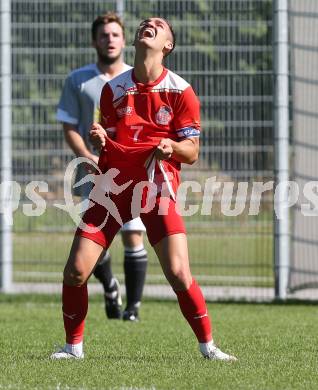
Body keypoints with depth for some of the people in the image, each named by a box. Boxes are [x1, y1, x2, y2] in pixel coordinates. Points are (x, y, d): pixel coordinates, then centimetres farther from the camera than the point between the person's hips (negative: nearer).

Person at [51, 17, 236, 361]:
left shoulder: (180, 91, -1)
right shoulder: (113, 89, 8)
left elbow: (191, 152, 0)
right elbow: (108, 145, 13)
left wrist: (171, 147, -22)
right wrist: (99, 139, -11)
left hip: (158, 187, -3)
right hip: (114, 185, 3)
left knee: (179, 275, -16)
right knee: (75, 271, -5)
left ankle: (208, 347, 2)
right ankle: (73, 347, 15)